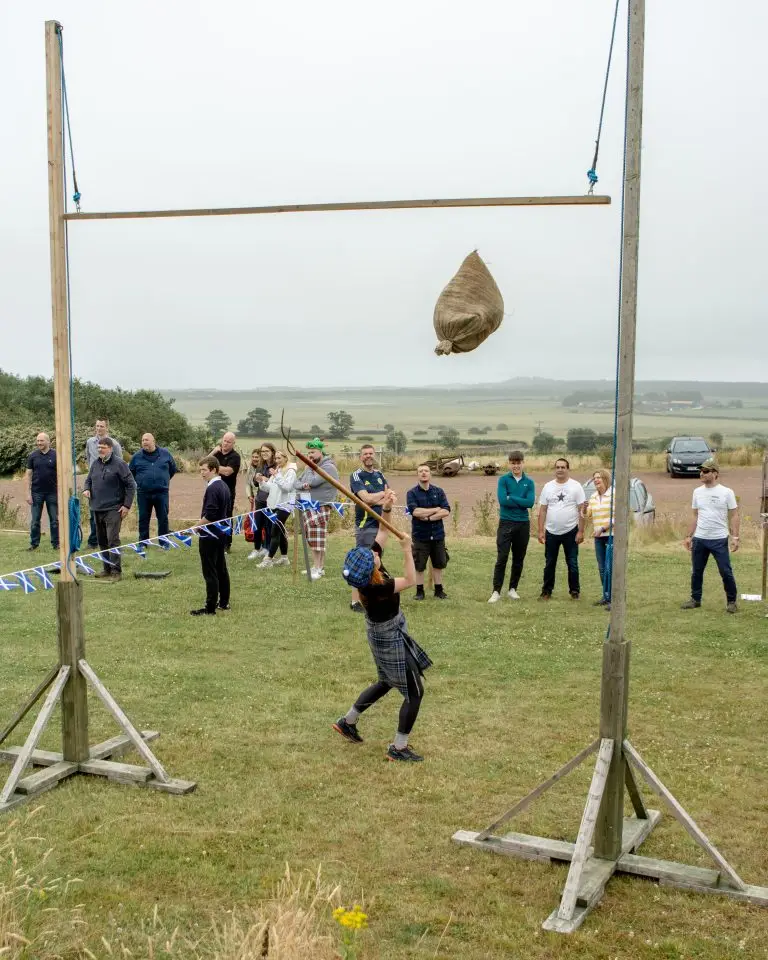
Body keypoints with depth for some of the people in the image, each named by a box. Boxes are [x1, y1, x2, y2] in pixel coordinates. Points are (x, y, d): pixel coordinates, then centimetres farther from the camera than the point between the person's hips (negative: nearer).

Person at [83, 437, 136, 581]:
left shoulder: (119, 464, -8)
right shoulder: (96, 464, 11)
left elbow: (131, 485, -8)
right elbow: (88, 480, 25)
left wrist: (127, 505, -11)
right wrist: (87, 489, 1)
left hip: (113, 509, -7)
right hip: (98, 508, 7)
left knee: (113, 539, -11)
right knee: (102, 540, 12)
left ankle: (115, 571, -7)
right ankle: (107, 569, 22)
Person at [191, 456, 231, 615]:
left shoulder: (212, 488, -19)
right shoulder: (224, 486, 10)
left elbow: (209, 515, -25)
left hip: (209, 535, -10)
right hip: (221, 533, 10)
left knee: (210, 572, -6)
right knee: (221, 569, 16)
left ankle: (210, 608, -4)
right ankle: (223, 602, 25)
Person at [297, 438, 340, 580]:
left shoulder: (328, 467, -9)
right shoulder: (312, 466, 18)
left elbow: (313, 482, -20)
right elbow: (297, 483, 13)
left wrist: (309, 468, -4)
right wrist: (303, 485, -11)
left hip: (321, 507, -8)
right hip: (308, 507, 8)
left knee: (318, 539, -9)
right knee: (312, 538, 10)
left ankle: (318, 568, -7)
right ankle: (318, 566, 16)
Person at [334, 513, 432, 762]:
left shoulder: (372, 565, -13)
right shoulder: (375, 588, -34)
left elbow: (382, 533, -3)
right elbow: (410, 581, -30)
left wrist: (386, 508, -13)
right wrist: (407, 550, -28)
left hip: (389, 631, 9)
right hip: (389, 637, -9)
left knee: (387, 682, 28)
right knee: (414, 691, 2)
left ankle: (348, 721, 40)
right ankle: (398, 748, 13)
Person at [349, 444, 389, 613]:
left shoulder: (379, 474, 14)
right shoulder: (356, 476, -7)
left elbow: (389, 498, 3)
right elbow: (366, 498, -21)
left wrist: (374, 500, -15)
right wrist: (382, 494, -6)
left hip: (381, 524, 7)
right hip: (365, 525, -7)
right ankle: (355, 602, -6)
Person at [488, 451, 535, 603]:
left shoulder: (529, 482, 5)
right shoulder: (503, 479, -1)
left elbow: (530, 502, -8)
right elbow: (502, 500, -14)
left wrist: (511, 498, -11)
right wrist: (521, 502, -9)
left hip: (523, 524, 3)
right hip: (506, 523, -3)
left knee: (519, 559, 9)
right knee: (502, 558, -6)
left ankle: (513, 589, 21)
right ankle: (496, 591, -3)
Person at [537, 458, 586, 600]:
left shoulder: (576, 486, -3)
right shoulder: (548, 487, 5)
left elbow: (581, 510, -4)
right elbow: (542, 510, 5)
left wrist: (581, 531, -9)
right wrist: (540, 531, 0)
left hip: (570, 532, -2)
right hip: (551, 532, 3)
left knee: (572, 564, 4)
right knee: (549, 564, 10)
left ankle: (574, 591, 16)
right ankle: (547, 591, 19)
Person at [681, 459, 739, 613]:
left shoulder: (726, 492, -5)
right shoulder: (697, 492, 8)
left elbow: (734, 516, -5)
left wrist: (735, 537, -13)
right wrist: (689, 536, 10)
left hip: (719, 540, -4)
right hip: (699, 539, 4)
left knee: (726, 572, 0)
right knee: (696, 571, 11)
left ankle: (731, 601, 12)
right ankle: (695, 599, 24)